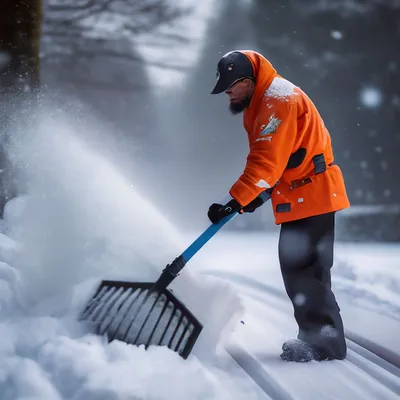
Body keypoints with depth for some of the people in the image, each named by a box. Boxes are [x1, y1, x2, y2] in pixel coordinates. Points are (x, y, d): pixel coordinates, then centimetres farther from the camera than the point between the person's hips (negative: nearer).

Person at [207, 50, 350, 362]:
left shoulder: (278, 99, -19)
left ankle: (326, 342, -5)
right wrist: (258, 194, 9)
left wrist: (235, 200, -28)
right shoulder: (260, 102, 15)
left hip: (311, 195, -11)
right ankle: (315, 335, 20)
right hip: (299, 197, 11)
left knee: (304, 269, -10)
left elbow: (268, 161, -27)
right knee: (297, 269, 13)